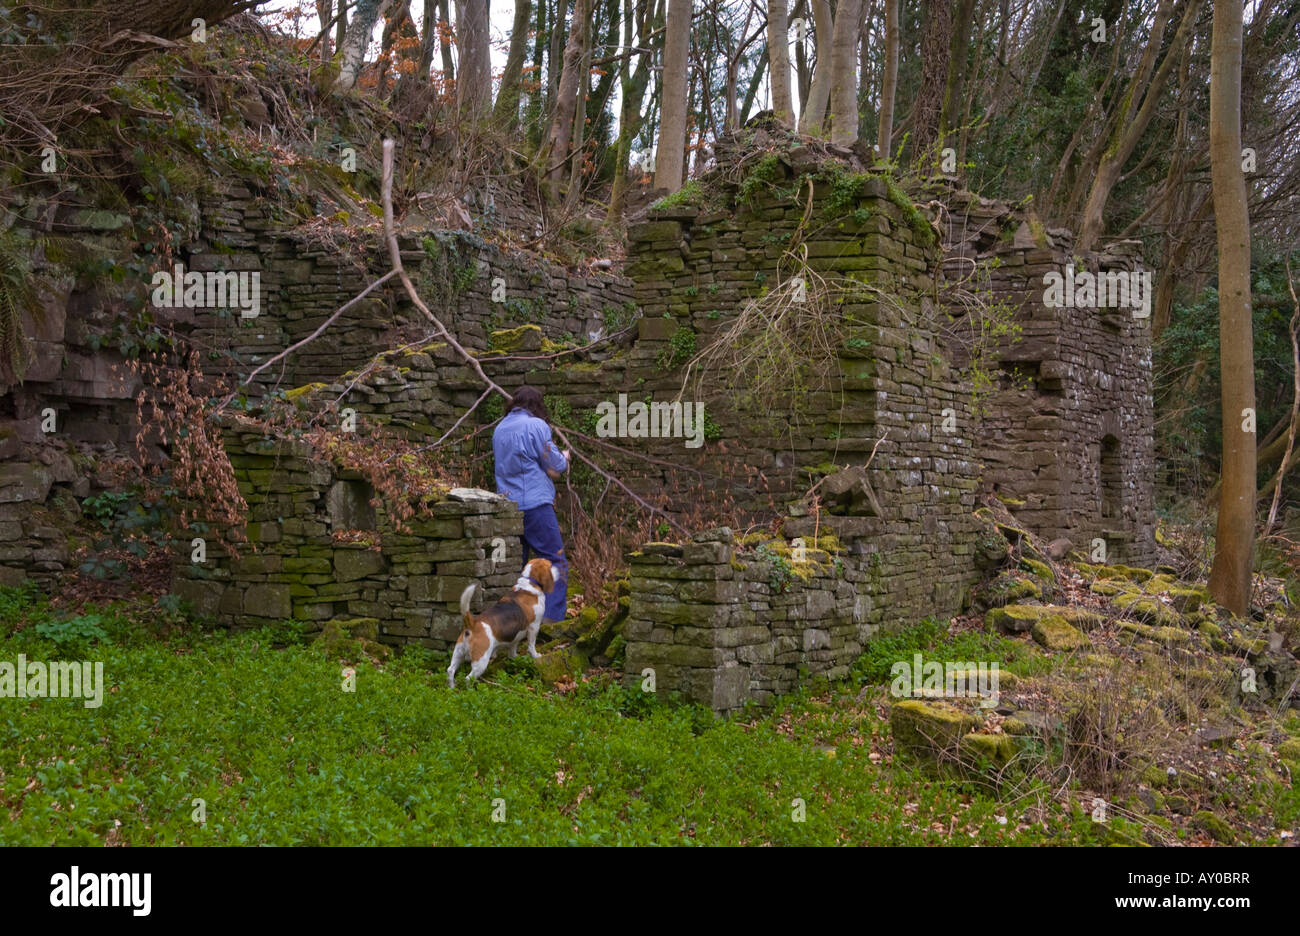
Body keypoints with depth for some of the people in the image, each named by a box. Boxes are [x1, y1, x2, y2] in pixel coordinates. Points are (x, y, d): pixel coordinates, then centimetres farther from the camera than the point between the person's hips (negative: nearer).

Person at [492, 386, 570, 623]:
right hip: (535, 504, -7)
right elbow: (555, 465, -4)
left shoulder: (499, 429, 16)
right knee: (556, 561, -3)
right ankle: (552, 617, -13)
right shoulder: (536, 426, -6)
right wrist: (564, 458, 19)